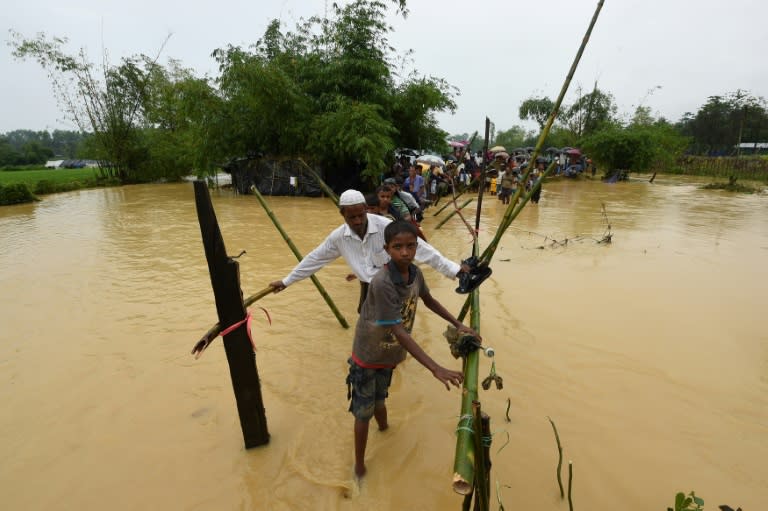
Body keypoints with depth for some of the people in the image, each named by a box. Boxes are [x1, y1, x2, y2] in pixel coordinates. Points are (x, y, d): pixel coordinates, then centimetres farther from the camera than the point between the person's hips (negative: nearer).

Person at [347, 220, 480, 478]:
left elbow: (429, 300, 10)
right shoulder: (382, 283, -35)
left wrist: (459, 325, 6)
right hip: (367, 356, -6)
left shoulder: (415, 273, -11)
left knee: (379, 399, 27)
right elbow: (399, 332, -36)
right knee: (364, 411, 9)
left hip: (390, 354, 6)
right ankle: (359, 466, 29)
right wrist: (436, 368, -40)